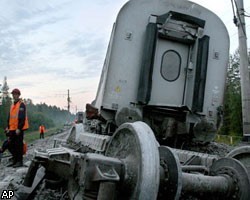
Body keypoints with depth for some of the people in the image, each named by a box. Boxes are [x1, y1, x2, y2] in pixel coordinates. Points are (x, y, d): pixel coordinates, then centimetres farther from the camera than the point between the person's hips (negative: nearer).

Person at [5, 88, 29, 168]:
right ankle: (15, 160, 20)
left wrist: (19, 128, -20)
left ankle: (19, 161, 2)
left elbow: (22, 118, -16)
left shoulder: (21, 104, -9)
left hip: (19, 129, -9)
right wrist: (8, 127, 16)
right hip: (12, 129, 9)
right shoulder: (12, 105, 18)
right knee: (11, 145, 10)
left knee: (18, 145, -5)